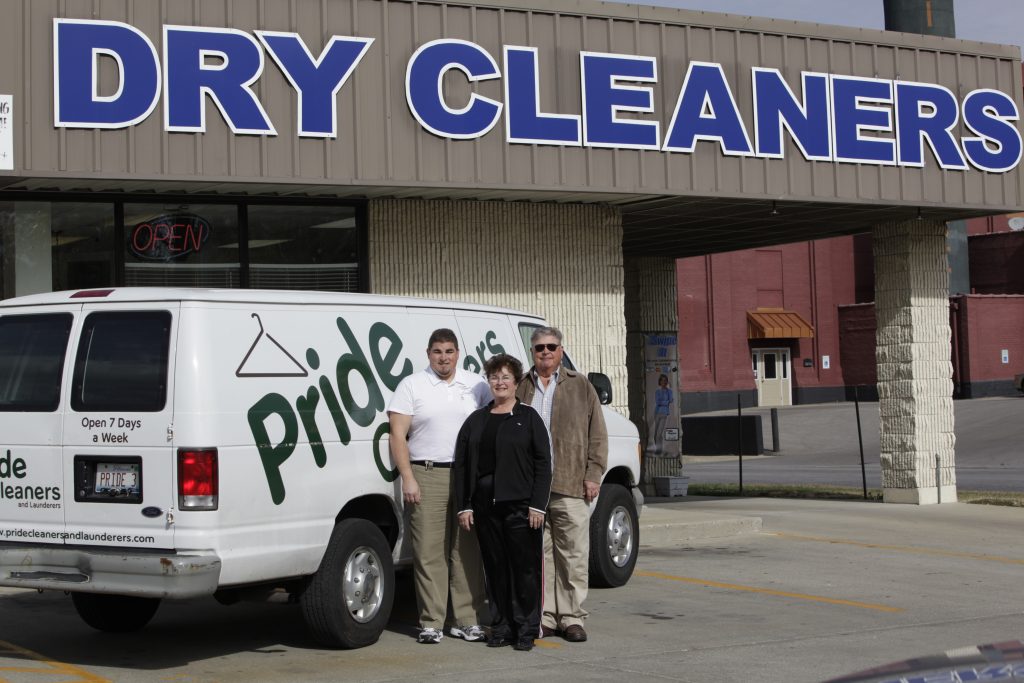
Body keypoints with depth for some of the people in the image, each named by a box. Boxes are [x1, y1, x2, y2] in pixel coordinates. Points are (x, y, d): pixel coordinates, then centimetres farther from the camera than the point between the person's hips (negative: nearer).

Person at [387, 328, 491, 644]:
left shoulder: (477, 386, 11)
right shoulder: (411, 386, 4)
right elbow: (397, 435, 0)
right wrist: (408, 478, -8)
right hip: (426, 476, -2)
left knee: (468, 551, 3)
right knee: (429, 552, -3)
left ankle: (467, 621, 8)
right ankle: (431, 623, 1)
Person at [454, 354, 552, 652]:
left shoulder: (529, 418, 4)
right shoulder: (476, 421, 14)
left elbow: (543, 463, -1)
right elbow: (461, 465, 12)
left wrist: (537, 505, -9)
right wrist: (463, 506, 4)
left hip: (521, 505, -3)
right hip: (485, 507, 3)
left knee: (525, 566, -2)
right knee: (495, 568, 6)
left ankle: (526, 629, 5)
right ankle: (501, 627, 14)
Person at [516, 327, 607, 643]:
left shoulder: (580, 387, 11)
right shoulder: (520, 389, 13)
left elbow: (597, 434, 9)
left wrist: (593, 474, -1)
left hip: (570, 486, -1)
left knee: (573, 554, -1)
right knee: (538, 554, 3)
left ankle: (572, 617, 5)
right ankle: (544, 617, 9)